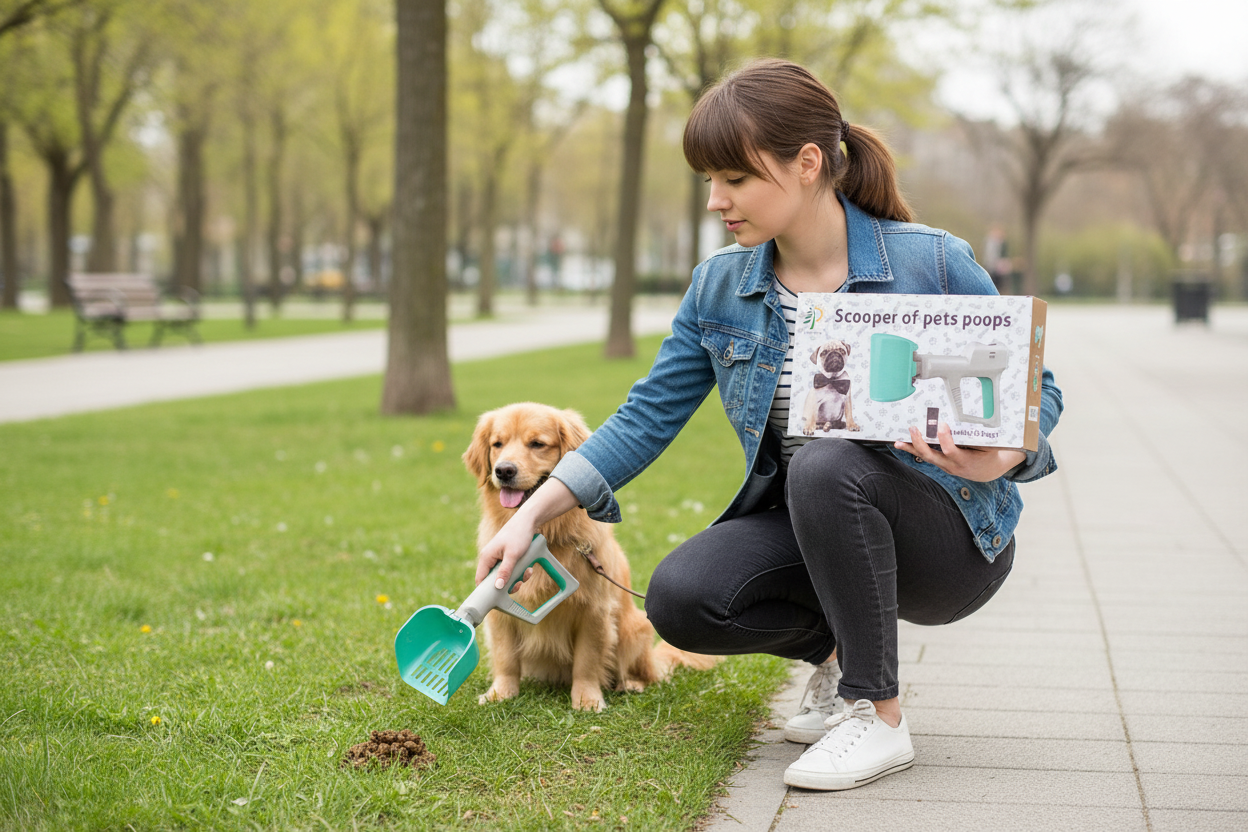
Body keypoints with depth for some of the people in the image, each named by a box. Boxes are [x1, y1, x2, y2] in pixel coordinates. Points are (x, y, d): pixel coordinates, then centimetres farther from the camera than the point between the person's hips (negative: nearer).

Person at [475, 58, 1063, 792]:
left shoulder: (932, 264, -14)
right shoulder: (720, 287, 0)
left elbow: (1035, 390, -7)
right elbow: (648, 418, 2)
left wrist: (994, 460, -30)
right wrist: (532, 516, -5)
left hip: (950, 539, -4)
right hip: (806, 527, 5)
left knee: (825, 466, -35)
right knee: (681, 600, -22)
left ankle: (878, 716, -20)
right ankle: (837, 647, 8)